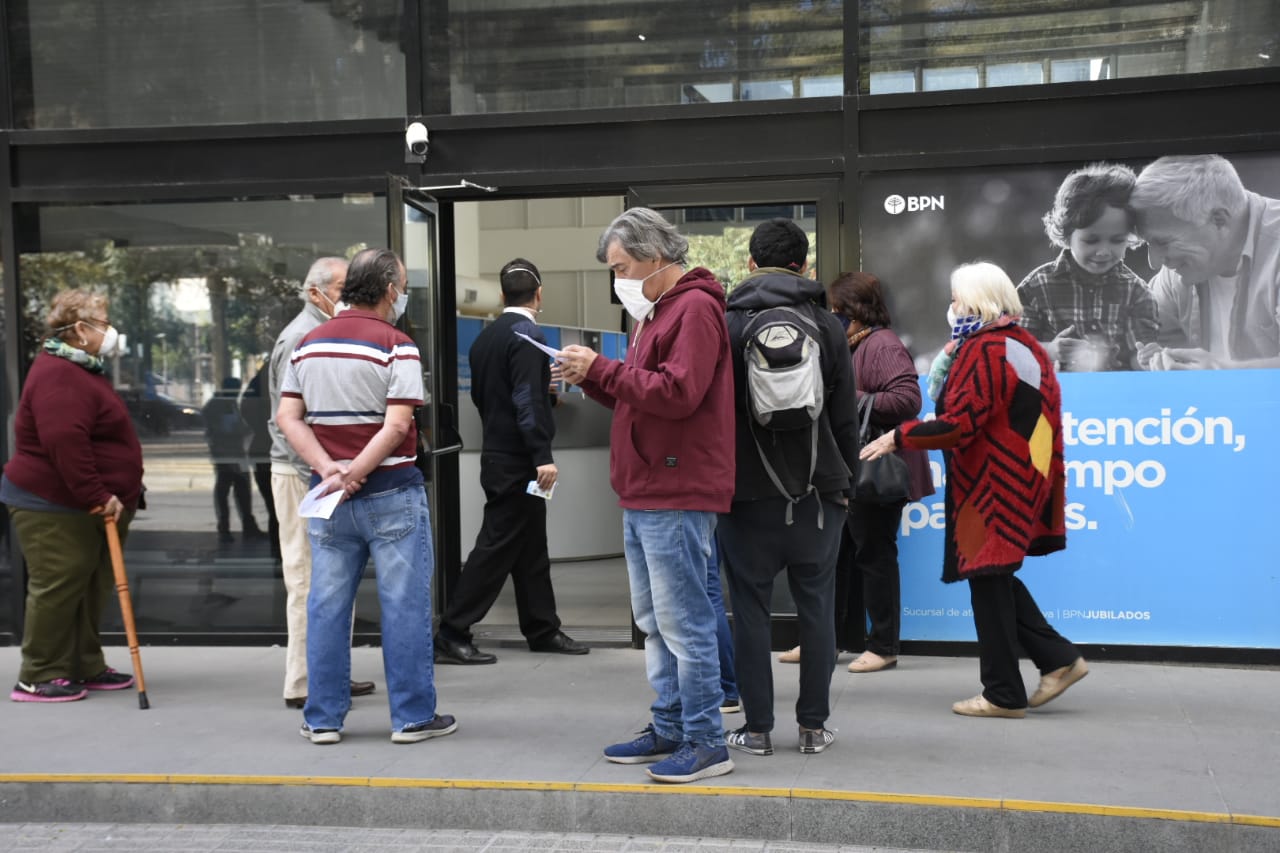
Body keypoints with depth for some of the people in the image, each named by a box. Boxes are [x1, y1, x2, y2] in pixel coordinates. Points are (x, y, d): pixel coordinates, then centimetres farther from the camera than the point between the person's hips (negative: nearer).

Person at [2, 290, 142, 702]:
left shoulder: (81, 370, 17)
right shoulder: (59, 375, -19)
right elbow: (65, 443, -29)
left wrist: (107, 496, 23)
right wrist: (97, 496, -28)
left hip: (79, 506, 11)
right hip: (54, 507, -11)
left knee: (90, 589, 14)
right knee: (56, 588, -5)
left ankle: (86, 667, 23)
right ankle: (39, 677, 5)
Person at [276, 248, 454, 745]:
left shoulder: (308, 343, 10)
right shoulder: (395, 345, -9)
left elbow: (287, 417, 2)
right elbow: (396, 426, -19)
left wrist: (329, 469, -8)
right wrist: (354, 474, -15)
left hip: (327, 495, 5)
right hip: (391, 492, -5)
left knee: (326, 607, 10)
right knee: (405, 605, 3)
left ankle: (323, 718, 16)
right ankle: (413, 716, 9)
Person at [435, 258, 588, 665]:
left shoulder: (485, 337, 10)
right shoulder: (526, 335, -14)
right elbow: (529, 402, -22)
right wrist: (543, 456, -23)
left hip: (496, 455, 9)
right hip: (518, 460, -9)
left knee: (530, 547, 15)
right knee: (496, 547, -4)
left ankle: (542, 630, 22)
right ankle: (452, 635, 0)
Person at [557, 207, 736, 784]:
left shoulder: (695, 308, -11)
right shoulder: (655, 312, 21)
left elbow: (677, 392, -23)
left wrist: (601, 369, -16)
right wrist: (592, 379, 6)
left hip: (676, 497, -11)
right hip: (643, 495, 11)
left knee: (683, 621, -6)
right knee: (654, 622, 15)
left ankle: (706, 743, 2)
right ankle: (669, 730, 25)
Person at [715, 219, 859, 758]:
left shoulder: (727, 324, -2)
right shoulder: (826, 325, 3)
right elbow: (845, 417, 3)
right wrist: (843, 480, 13)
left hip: (748, 492, -1)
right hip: (816, 494, 2)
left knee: (750, 609, 5)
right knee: (816, 607, 9)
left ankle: (757, 729, 10)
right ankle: (814, 726, 14)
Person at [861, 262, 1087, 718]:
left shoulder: (984, 350, -15)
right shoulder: (1026, 345, 13)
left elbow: (960, 423, -21)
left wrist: (899, 437, -12)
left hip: (991, 485, -9)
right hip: (1024, 479, 9)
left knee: (988, 579, 0)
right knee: (995, 576, 18)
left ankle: (1003, 694, 9)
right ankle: (1058, 657, 16)